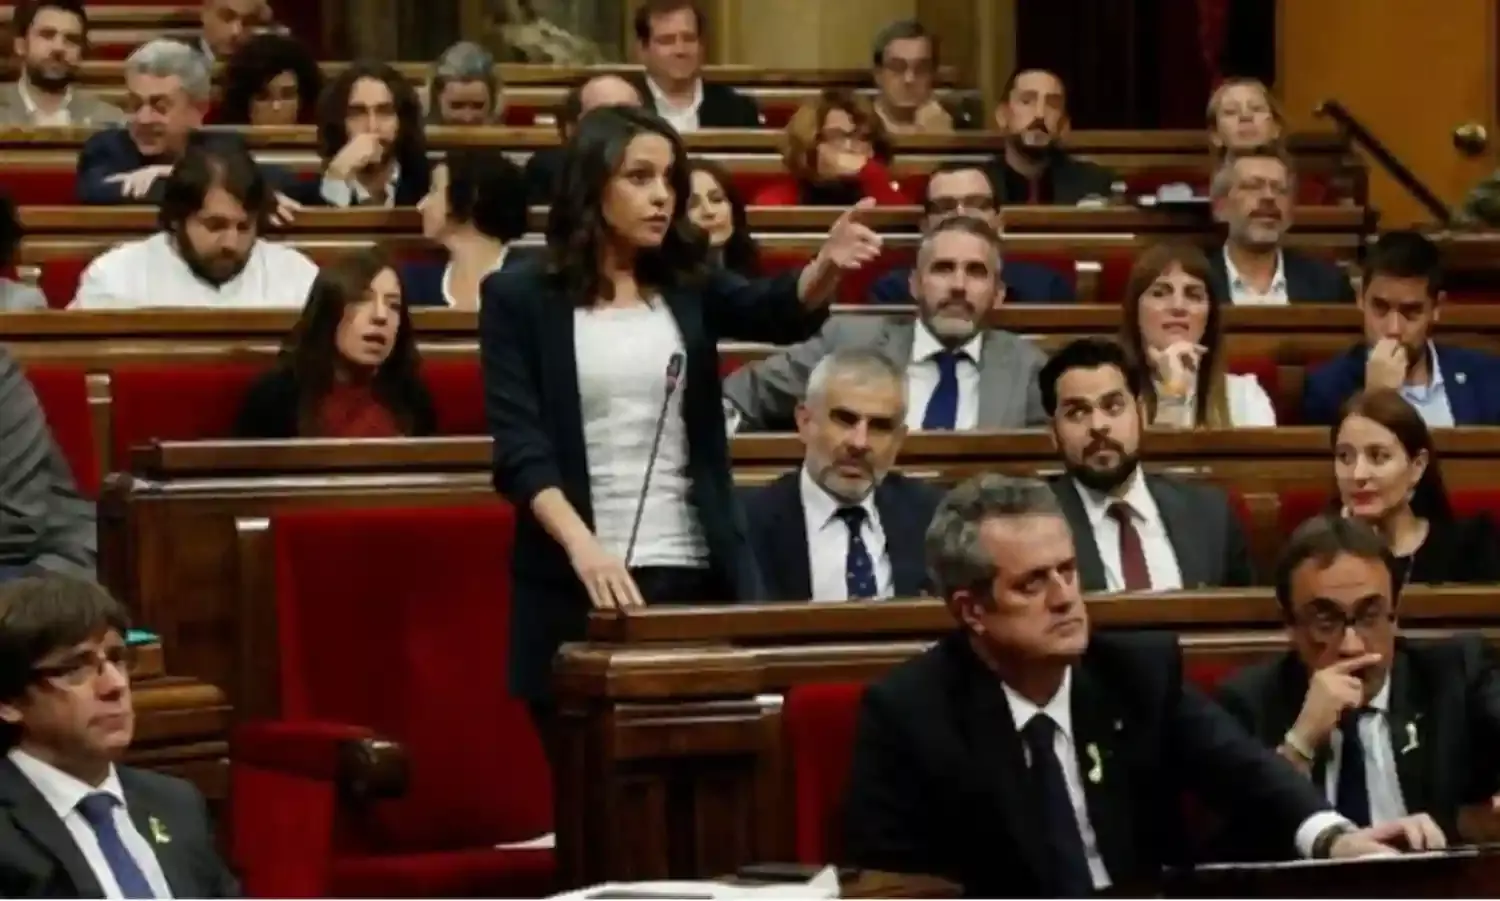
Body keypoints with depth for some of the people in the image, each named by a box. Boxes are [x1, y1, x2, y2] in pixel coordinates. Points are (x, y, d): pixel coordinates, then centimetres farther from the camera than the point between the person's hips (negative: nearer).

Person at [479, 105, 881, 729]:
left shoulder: (688, 286, 10)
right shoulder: (520, 298, 0)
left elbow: (777, 312, -10)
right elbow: (519, 448, -9)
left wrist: (827, 266, -32)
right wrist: (583, 546, -24)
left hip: (697, 574, 3)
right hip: (577, 585, -3)